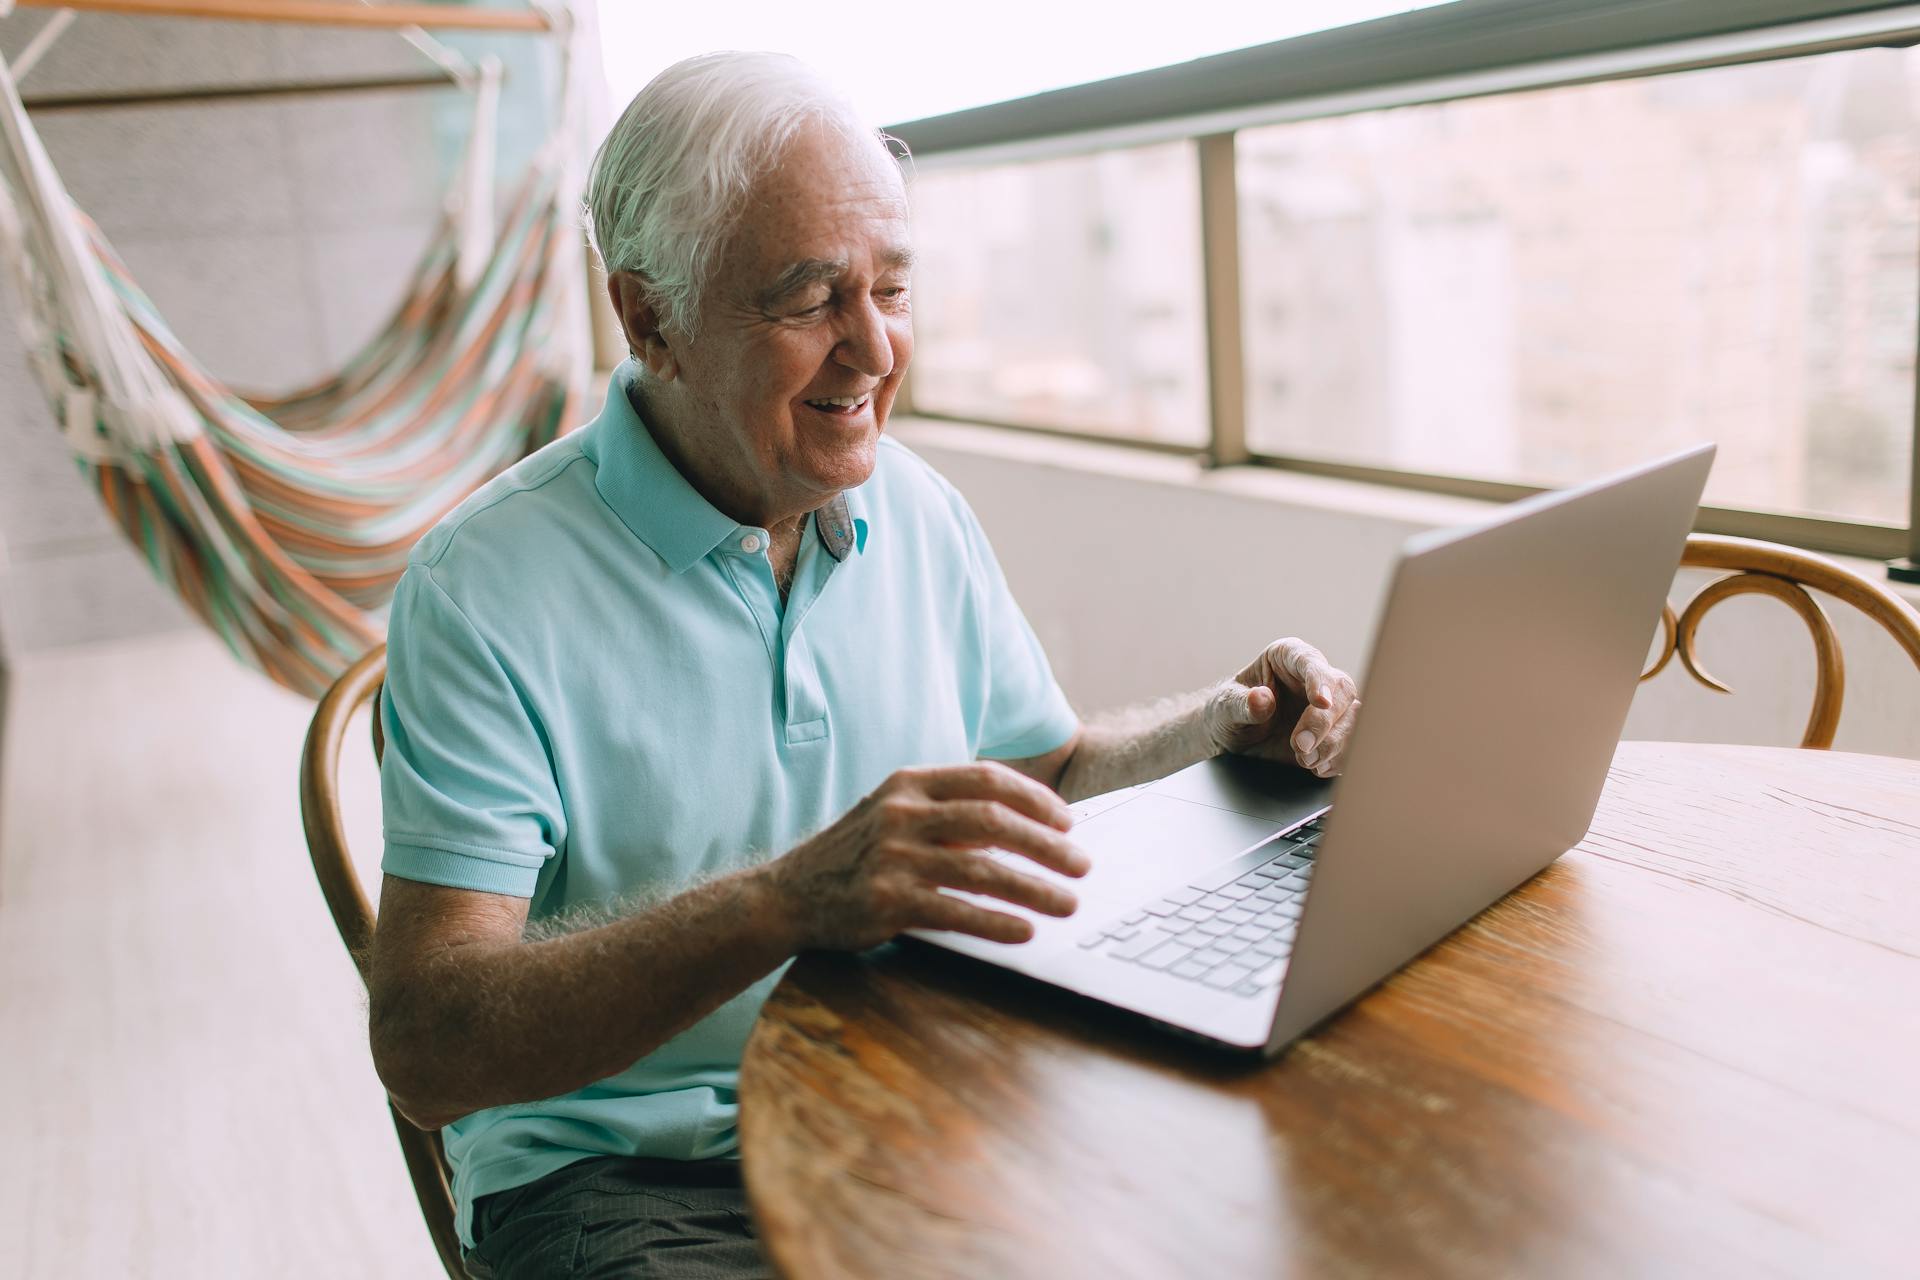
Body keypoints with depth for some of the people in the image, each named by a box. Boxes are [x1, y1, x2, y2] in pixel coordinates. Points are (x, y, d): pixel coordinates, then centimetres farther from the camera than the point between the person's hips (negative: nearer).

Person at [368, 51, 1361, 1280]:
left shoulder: (918, 511, 4)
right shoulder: (488, 590, -15)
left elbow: (1046, 762, 17)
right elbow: (426, 1050, -21)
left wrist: (1227, 722, -4)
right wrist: (785, 902, -36)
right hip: (629, 1168, -4)